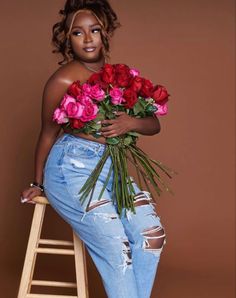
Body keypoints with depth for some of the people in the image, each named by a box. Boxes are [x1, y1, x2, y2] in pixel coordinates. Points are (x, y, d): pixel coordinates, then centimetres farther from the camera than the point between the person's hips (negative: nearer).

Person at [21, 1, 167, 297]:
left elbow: (154, 124, 9)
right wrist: (38, 183, 13)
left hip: (111, 168, 6)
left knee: (151, 233, -13)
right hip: (72, 167, -6)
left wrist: (131, 123, -14)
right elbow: (48, 134, 4)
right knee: (115, 245, -15)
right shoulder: (63, 79, -7)